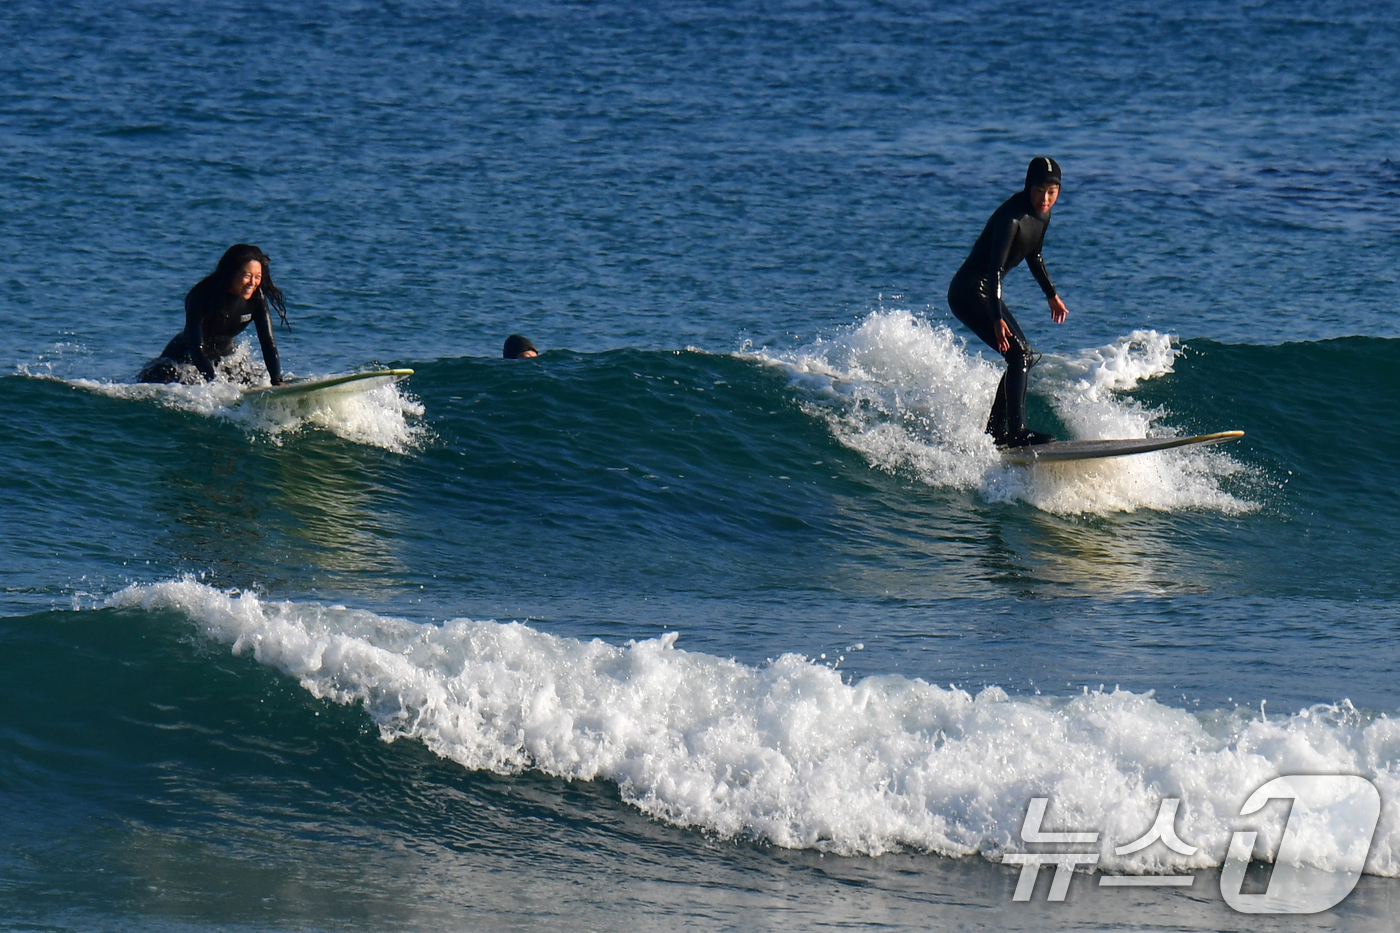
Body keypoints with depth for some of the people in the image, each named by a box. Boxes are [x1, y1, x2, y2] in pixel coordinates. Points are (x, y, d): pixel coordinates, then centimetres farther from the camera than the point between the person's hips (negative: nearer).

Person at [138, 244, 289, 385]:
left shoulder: (256, 298, -16)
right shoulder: (202, 297, -30)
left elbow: (268, 342, -18)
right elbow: (196, 346, -33)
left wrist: (277, 381, -31)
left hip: (223, 356, 6)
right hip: (186, 356, -6)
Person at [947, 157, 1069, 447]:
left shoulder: (1042, 213, 4)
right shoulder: (1012, 217, -24)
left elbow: (1033, 256, 22)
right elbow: (995, 268, -31)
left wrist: (1051, 295, 30)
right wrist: (997, 318, -40)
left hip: (986, 292, 10)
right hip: (969, 291, -10)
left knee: (1023, 358, 14)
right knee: (1019, 353, -19)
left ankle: (996, 431, 20)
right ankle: (1017, 432, -22)